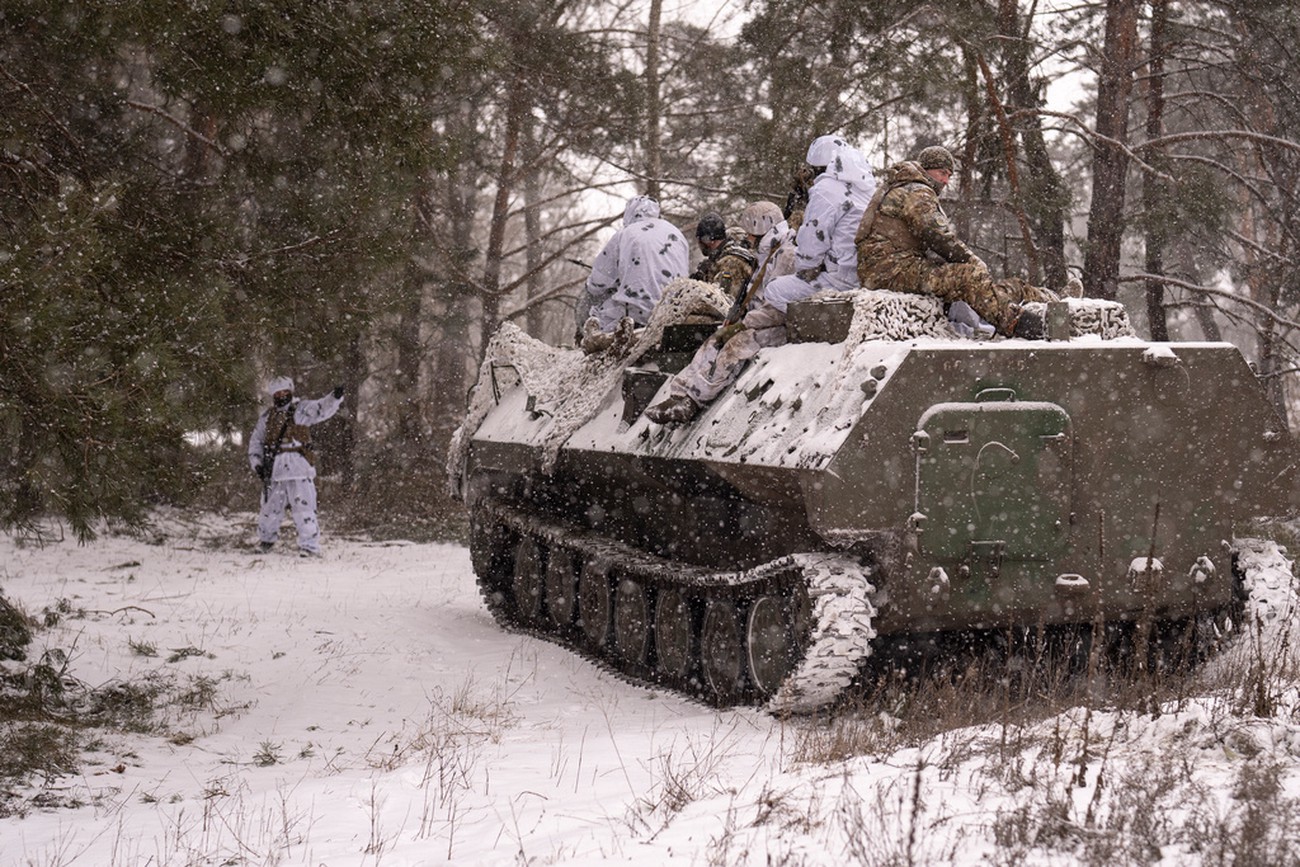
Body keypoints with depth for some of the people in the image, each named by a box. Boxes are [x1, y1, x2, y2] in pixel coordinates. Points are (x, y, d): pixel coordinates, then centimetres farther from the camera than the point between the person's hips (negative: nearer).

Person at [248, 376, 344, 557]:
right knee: (270, 508, 15)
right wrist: (256, 462, 9)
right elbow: (255, 441, 20)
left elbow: (323, 408, -13)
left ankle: (309, 546, -6)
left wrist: (335, 397, -33)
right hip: (274, 470, 4)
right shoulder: (267, 416, 14)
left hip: (299, 469, -4)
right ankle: (266, 540, 36)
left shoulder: (302, 410, 3)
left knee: (304, 508, -9)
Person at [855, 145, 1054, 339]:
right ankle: (1014, 322, -32)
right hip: (891, 271, -11)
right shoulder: (916, 193, -6)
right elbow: (939, 238, -17)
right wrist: (974, 262, -8)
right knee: (970, 276, -24)